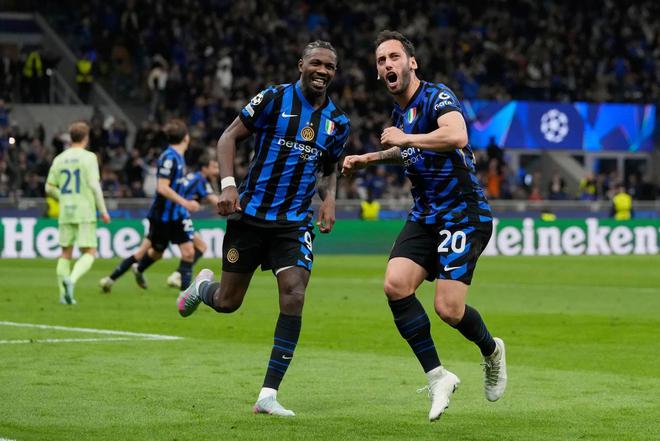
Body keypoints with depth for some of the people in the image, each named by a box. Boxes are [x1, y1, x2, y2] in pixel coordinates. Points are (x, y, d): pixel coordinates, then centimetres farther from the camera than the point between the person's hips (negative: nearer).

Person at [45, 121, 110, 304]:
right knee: (89, 252, -1)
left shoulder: (59, 159, 9)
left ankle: (64, 294, 8)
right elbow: (94, 186, -12)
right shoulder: (88, 157, -6)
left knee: (66, 252, 12)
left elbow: (50, 188, 10)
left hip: (65, 213, 5)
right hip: (85, 213, -5)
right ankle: (71, 279, -26)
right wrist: (103, 210, -5)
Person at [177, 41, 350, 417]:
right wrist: (228, 184, -17)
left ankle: (268, 395, -11)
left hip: (295, 223, 2)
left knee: (294, 298, -16)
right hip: (251, 214, -2)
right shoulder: (273, 99, -7)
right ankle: (202, 286, 46)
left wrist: (329, 199, 0)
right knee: (227, 302, 6)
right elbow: (230, 137, -3)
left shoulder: (338, 121, 6)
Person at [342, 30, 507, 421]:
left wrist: (406, 139, -27)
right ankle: (437, 376, -5)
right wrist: (369, 159, 27)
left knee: (449, 309, -15)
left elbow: (457, 137, -37)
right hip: (425, 215, 8)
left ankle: (491, 350, 21)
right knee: (395, 283, -16)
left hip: (464, 214, -8)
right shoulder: (400, 113, 12)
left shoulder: (437, 97, -14)